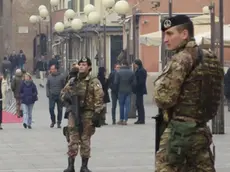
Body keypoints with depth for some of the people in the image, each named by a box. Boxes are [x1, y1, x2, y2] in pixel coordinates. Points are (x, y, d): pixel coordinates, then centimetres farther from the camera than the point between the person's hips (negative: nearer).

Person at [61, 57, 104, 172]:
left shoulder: (94, 82, -2)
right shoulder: (72, 81, 12)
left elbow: (99, 98, -9)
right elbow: (63, 93, 19)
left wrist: (97, 113, -17)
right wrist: (67, 97, -4)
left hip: (87, 114, -3)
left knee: (85, 141, 3)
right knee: (73, 141, 1)